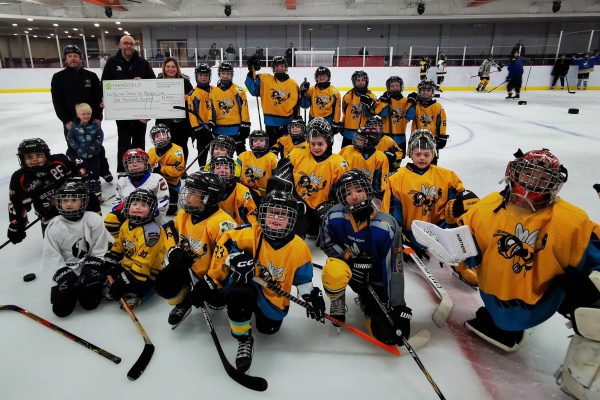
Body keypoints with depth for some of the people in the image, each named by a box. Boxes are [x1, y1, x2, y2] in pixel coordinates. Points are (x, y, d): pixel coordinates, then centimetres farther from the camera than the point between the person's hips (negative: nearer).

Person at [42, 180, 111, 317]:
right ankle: (73, 289, 27)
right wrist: (65, 277, -16)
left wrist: (91, 270, -16)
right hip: (67, 270, 1)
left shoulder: (94, 220, -13)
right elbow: (51, 257, -8)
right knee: (61, 309, -3)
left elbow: (99, 251, -8)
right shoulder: (54, 226, -9)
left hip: (90, 267, -1)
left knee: (89, 303, -10)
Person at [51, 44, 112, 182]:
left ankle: (104, 171, 25)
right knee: (73, 150, 9)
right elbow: (57, 101, -4)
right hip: (70, 122, 0)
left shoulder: (91, 76, 1)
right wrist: (66, 120, -11)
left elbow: (98, 97, 2)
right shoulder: (58, 77, -1)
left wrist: (98, 117, -6)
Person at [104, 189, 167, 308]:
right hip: (126, 266, 9)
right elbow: (118, 245, 18)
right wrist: (108, 263, 11)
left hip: (146, 273, -9)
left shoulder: (151, 231, -27)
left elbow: (144, 261, -30)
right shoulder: (127, 224, 4)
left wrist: (128, 278, -30)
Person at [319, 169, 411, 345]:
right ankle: (337, 303, -2)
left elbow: (395, 268, -19)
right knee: (334, 271, -39)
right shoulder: (334, 216, -21)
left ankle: (365, 300, 26)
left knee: (389, 336, -5)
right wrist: (350, 258, -20)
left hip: (374, 279, 1)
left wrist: (399, 307, -21)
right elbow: (326, 244, -4)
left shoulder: (387, 226, -23)